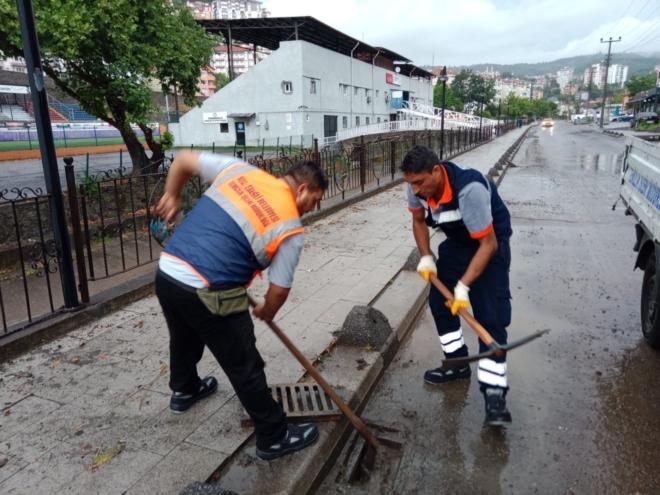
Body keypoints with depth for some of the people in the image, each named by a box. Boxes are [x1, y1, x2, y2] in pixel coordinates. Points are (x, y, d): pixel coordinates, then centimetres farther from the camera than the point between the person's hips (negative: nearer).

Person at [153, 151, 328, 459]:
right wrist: (266, 313, 18)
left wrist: (171, 197, 25)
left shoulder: (240, 169, 6)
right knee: (246, 368, 10)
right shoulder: (291, 229, -7)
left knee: (184, 339, 33)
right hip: (208, 294, -7)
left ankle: (183, 390, 61)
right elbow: (279, 289, -3)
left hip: (166, 273, 7)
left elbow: (183, 160, 12)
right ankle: (274, 438, 27)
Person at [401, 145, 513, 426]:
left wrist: (463, 286, -33)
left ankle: (494, 392, -10)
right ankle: (457, 363, 26)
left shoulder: (469, 189, -39)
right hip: (457, 242, 7)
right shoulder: (417, 186, -19)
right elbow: (418, 220, 3)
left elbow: (488, 244, -32)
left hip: (490, 242, -7)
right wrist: (426, 257, -7)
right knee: (439, 300, 8)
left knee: (491, 315, -14)